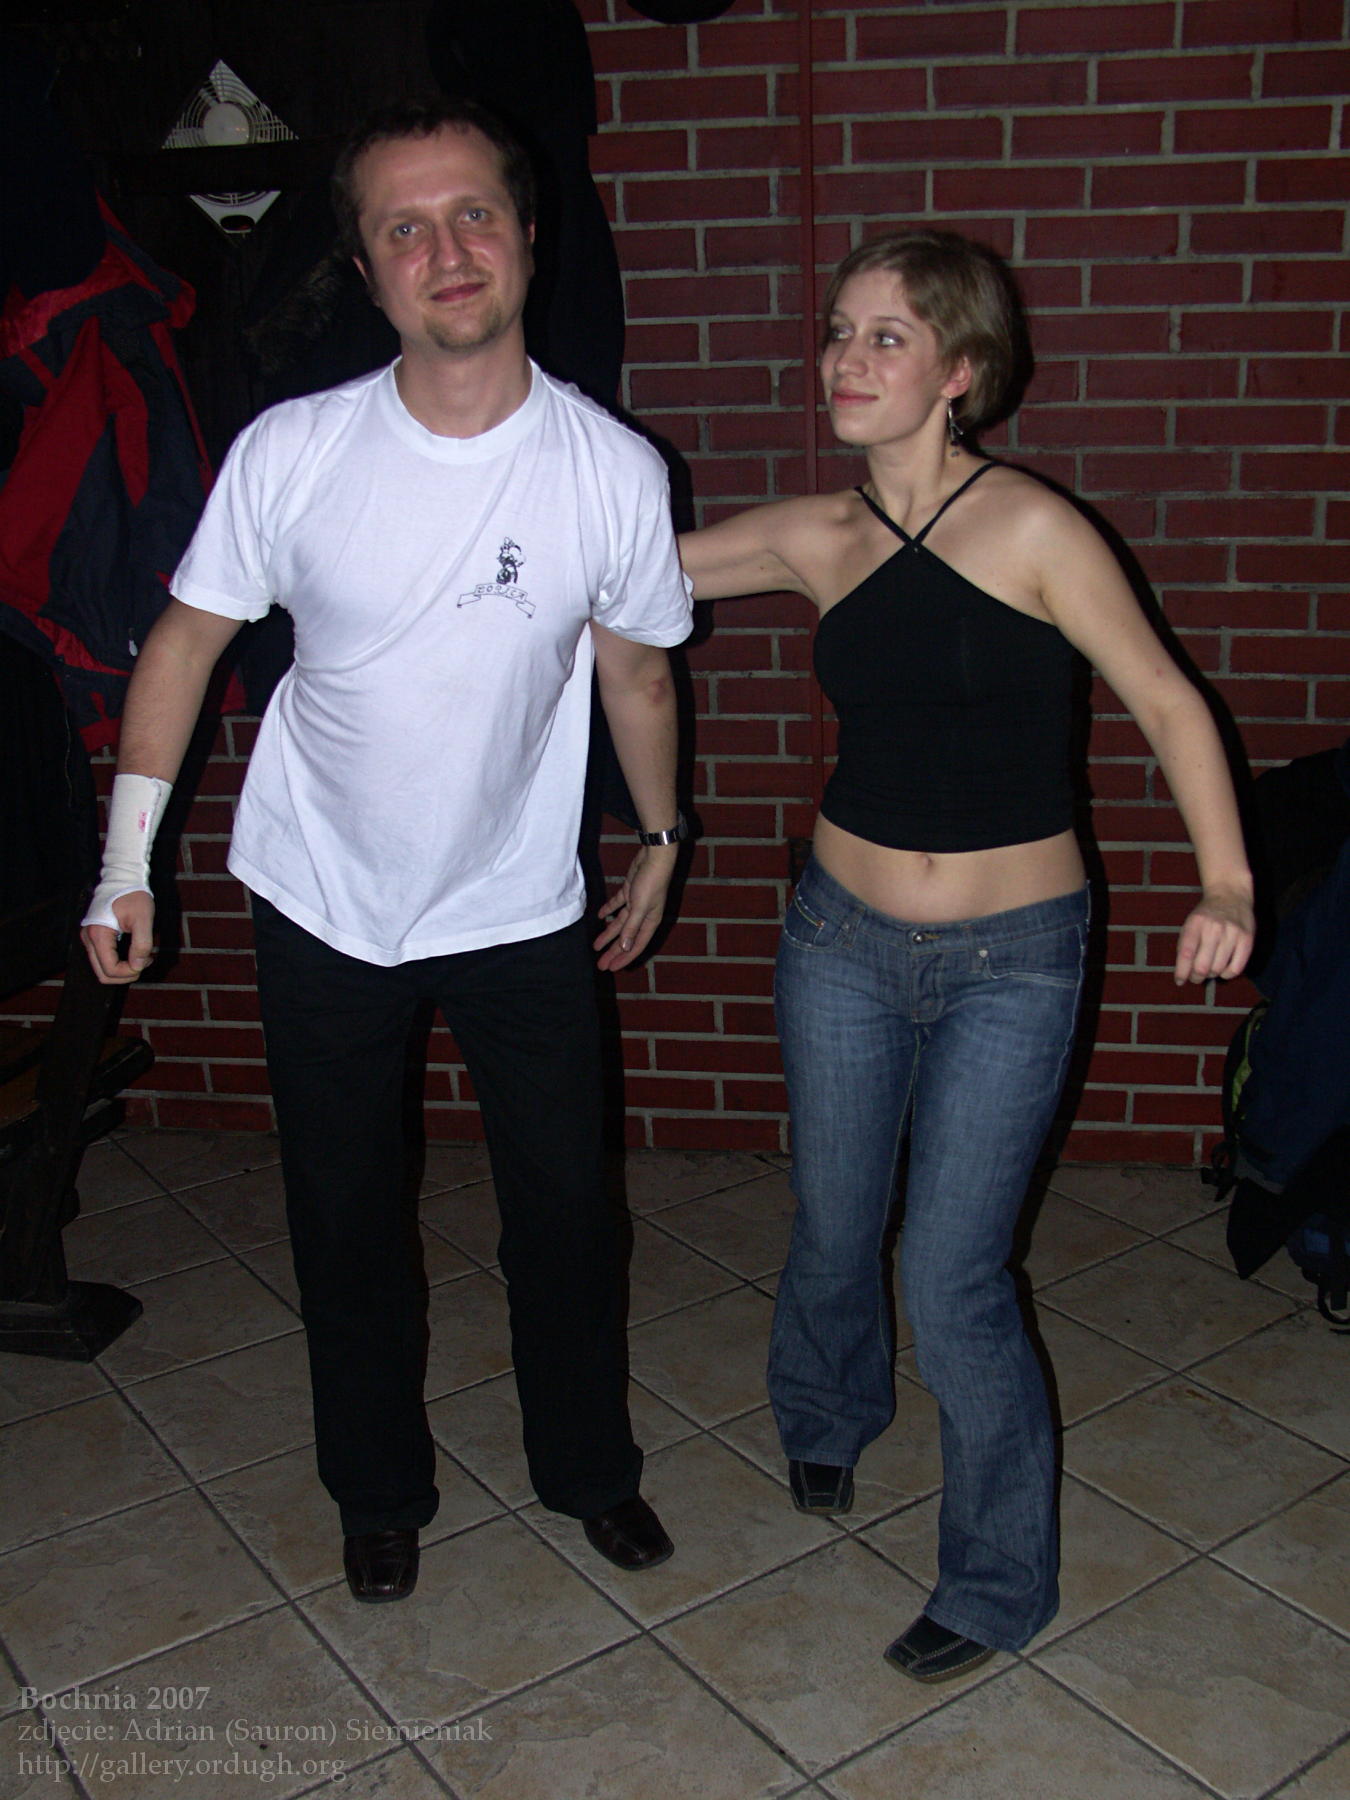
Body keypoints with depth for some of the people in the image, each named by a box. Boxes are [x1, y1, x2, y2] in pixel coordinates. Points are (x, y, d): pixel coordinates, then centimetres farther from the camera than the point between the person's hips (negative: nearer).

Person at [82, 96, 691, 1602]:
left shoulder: (613, 472, -14)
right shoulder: (292, 452, -15)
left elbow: (635, 674, 2)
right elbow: (186, 640, -3)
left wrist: (661, 839, 14)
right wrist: (125, 859, -3)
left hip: (521, 910, 0)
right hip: (322, 907, 0)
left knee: (562, 1206, 12)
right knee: (344, 1217, 15)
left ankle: (589, 1466, 39)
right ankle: (380, 1489, 39)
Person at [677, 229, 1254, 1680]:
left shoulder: (1031, 531, -11)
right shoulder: (814, 540, 0)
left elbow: (1166, 701, -7)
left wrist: (1226, 881, -15)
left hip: (1011, 960, -3)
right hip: (842, 934, 4)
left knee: (953, 1286, -3)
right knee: (833, 1229, 18)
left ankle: (998, 1584, 23)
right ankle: (825, 1418, 52)